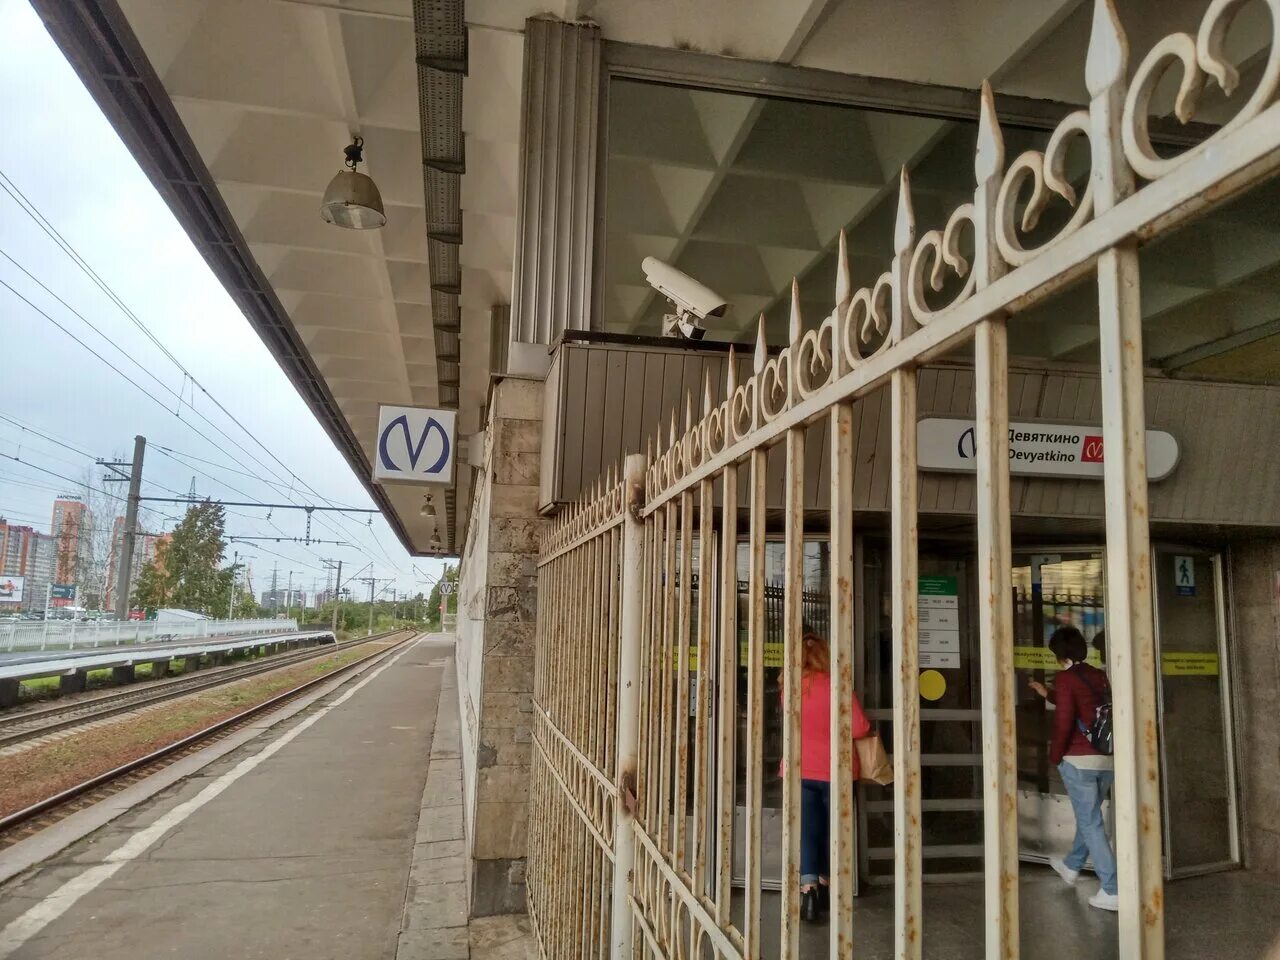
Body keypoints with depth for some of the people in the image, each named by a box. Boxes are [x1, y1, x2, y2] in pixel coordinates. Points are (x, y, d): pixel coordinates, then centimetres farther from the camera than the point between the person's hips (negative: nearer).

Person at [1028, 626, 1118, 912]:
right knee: (1088, 815, 22)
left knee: (1090, 822, -1)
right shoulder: (1099, 676, 10)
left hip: (1079, 759, -7)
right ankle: (1072, 866, 41)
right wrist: (1047, 694, 37)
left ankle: (1112, 891, -3)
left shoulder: (1065, 677, -11)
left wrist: (1054, 755, -3)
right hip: (1108, 759, 7)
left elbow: (1064, 720, -17)